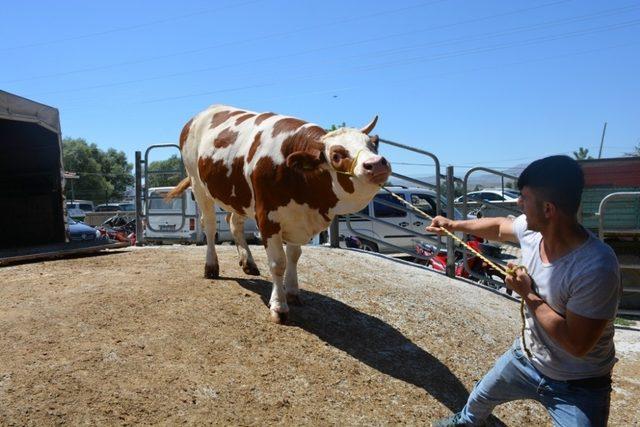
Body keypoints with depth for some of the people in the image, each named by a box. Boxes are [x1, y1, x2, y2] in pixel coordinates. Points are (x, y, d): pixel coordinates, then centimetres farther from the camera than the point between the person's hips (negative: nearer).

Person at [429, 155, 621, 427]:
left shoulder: (596, 268, -36)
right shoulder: (531, 230, -16)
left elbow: (577, 345, -31)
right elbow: (498, 227, 8)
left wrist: (528, 295, -25)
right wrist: (453, 225, 16)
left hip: (578, 388, -6)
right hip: (526, 356, 7)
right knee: (480, 397, 28)